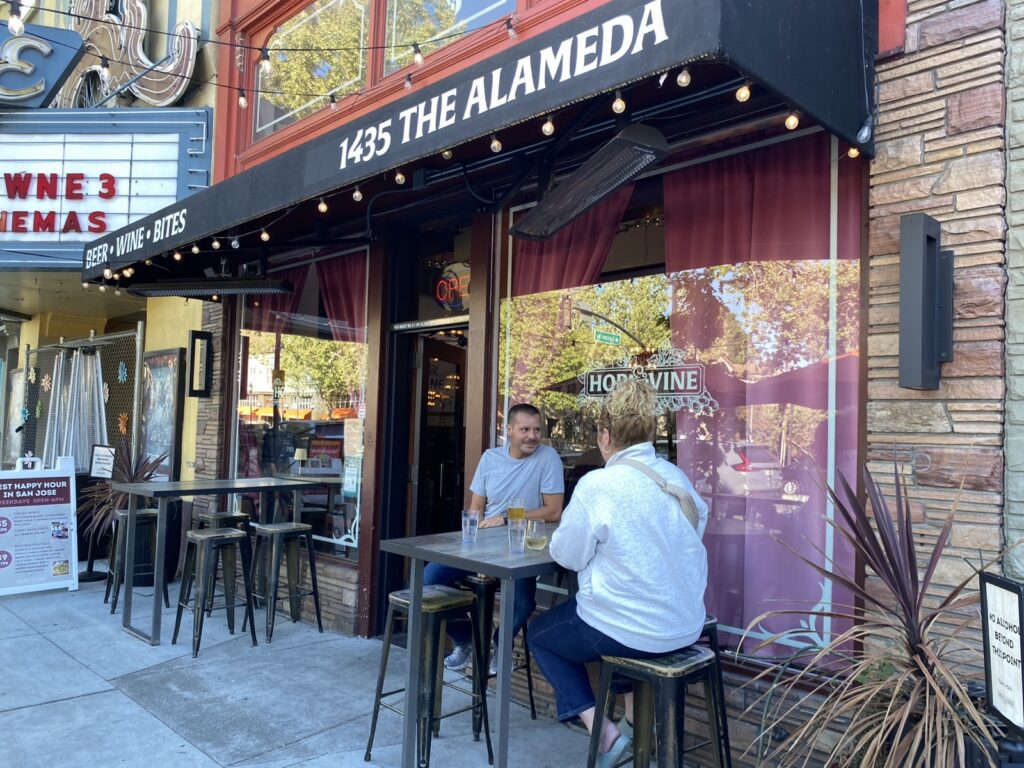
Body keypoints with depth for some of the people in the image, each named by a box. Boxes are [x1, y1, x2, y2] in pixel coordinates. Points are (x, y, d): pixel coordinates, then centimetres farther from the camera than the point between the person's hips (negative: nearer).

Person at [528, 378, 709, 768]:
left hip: (633, 631, -7)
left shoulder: (597, 484, -19)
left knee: (540, 632, 21)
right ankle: (635, 719, 30)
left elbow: (568, 555, -11)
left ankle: (603, 732, 8)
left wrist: (561, 535, 11)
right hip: (687, 626, 7)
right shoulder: (678, 478, 0)